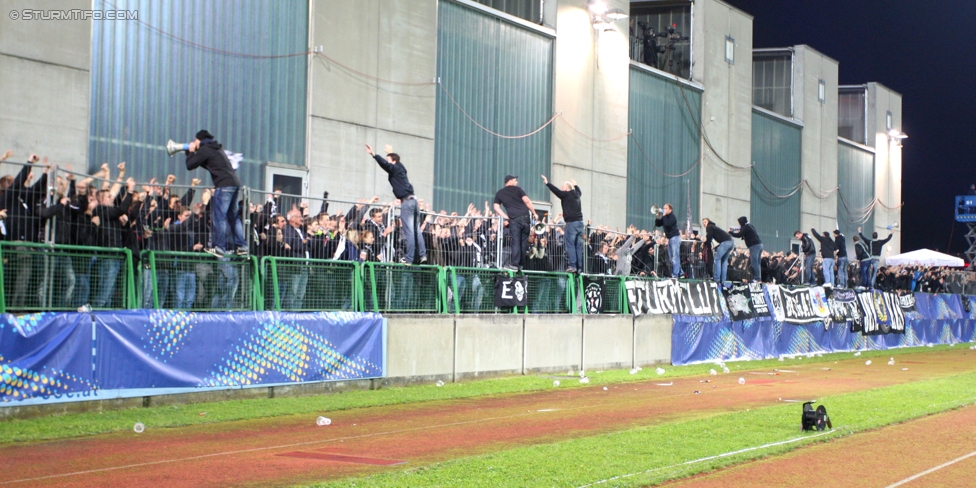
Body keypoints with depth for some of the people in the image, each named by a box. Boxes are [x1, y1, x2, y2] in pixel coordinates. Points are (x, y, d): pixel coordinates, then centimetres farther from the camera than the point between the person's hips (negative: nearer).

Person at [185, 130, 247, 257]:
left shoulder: (205, 149, 0)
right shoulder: (216, 148, 27)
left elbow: (190, 165, 2)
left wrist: (191, 152, 18)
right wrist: (193, 153, 32)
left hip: (224, 185, -9)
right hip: (235, 184, 9)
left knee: (219, 216, -7)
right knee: (233, 216, 13)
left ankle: (219, 248, -10)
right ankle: (241, 246, 10)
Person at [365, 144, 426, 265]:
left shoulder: (394, 169, -3)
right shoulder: (400, 168, 21)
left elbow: (384, 164, -23)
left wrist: (373, 154, -31)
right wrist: (390, 153, 60)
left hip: (406, 201, -9)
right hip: (413, 199, 9)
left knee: (408, 231, -9)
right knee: (416, 229, 13)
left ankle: (408, 258, -9)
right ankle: (422, 255, 11)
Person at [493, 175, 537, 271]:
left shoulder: (499, 194, 15)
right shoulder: (517, 189, 9)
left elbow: (496, 208, 7)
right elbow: (527, 201, -1)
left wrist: (506, 218, 10)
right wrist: (534, 213, 5)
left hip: (514, 219, 0)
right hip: (525, 217, 0)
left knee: (516, 242, -1)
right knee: (524, 241, 7)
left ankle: (514, 264, -10)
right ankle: (521, 264, 10)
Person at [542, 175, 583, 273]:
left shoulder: (566, 195, -5)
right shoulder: (576, 194, 16)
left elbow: (556, 191, -10)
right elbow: (579, 192, 38)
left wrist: (547, 183, -4)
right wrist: (575, 185, 53)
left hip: (571, 222, -7)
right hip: (579, 222, 8)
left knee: (570, 244, -7)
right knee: (578, 245, 7)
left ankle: (572, 265, -13)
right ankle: (579, 266, 6)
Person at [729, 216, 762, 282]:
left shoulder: (745, 227, -7)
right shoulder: (750, 225, 20)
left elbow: (739, 235, -10)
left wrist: (730, 232, 4)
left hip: (754, 246, -9)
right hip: (759, 245, 9)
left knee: (754, 263, -9)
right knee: (758, 263, 9)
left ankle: (757, 278, -13)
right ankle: (759, 278, 9)